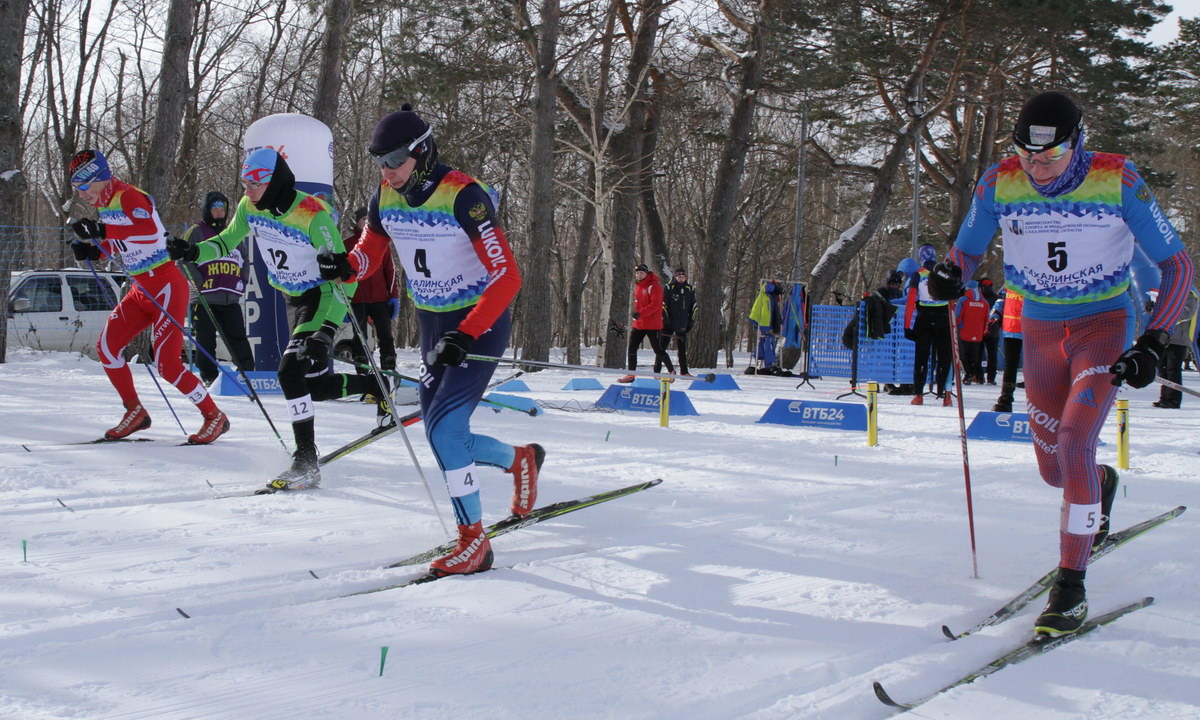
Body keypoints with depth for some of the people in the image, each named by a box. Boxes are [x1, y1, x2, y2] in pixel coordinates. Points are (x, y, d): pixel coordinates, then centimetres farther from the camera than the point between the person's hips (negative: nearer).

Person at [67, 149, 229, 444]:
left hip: (166, 286, -9)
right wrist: (93, 250, 4)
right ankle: (135, 412, 16)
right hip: (141, 290, 9)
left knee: (167, 363, -11)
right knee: (106, 348, 3)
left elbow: (149, 231, -34)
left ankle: (215, 417, 3)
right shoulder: (105, 206, 11)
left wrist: (101, 231, -37)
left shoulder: (128, 196, -16)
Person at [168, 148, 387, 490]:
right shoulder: (250, 208, -8)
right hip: (294, 298, 8)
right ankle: (379, 386, 34)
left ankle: (306, 464, -16)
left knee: (291, 373, -21)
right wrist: (194, 252, -11)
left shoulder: (312, 216, -28)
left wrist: (327, 329, -35)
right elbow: (227, 241, 10)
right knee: (316, 385, 9)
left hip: (324, 298, -8)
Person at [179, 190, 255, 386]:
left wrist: (242, 282, 13)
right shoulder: (196, 232, 5)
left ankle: (248, 374, 2)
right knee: (206, 341, -1)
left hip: (230, 300, 4)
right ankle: (210, 377, 6)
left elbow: (245, 261, 29)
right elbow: (184, 260, -4)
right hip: (204, 300, -4)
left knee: (238, 338, -1)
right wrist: (199, 282, -14)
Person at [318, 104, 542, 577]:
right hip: (433, 324, 7)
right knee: (441, 436, 8)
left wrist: (464, 336, -35)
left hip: (480, 324, -7)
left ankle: (474, 540, -8)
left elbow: (507, 277, -27)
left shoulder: (463, 196, -25)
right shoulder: (385, 197, -4)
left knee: (443, 426, -19)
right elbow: (370, 252, 10)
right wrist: (345, 266, -15)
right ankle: (520, 459, 35)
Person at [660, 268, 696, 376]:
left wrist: (690, 320, 8)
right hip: (669, 322, -4)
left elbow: (693, 306, 14)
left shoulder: (690, 289, 7)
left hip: (682, 324, 4)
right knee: (662, 346, -4)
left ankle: (684, 372, 16)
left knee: (682, 348, 10)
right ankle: (657, 370, -2)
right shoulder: (669, 288, -6)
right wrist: (666, 318, -13)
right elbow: (663, 304, -7)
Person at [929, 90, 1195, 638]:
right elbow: (967, 250, 4)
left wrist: (1154, 343, -21)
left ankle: (1071, 587, -12)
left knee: (1074, 442, -22)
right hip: (1040, 330, 4)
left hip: (1105, 325, -3)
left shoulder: (1118, 181, -18)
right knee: (1053, 470, 9)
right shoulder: (999, 184, -11)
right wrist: (950, 276, -20)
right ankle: (1101, 483, 48)